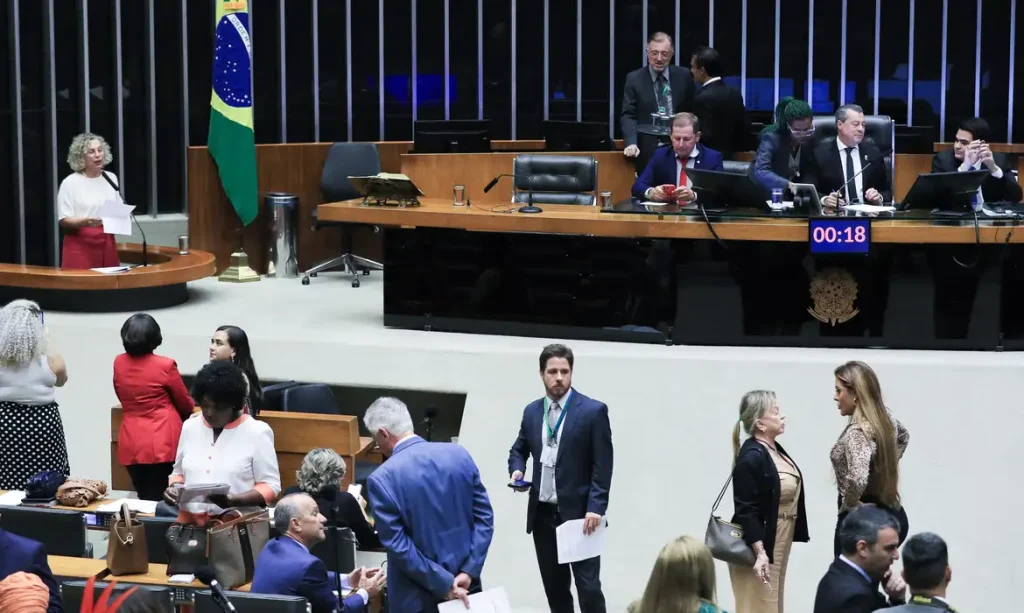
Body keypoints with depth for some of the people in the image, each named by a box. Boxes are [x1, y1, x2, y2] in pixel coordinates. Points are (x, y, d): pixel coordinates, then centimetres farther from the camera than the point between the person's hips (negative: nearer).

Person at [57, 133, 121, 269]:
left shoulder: (111, 178, 11)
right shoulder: (70, 182, -6)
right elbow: (64, 221, -8)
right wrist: (86, 221, -25)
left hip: (106, 244, 5)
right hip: (81, 245, -5)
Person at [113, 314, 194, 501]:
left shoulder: (118, 363, 2)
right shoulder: (166, 366, -10)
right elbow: (186, 405, 3)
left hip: (131, 444, 4)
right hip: (162, 443, -4)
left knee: (144, 498, 10)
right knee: (159, 499, -1)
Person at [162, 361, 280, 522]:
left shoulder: (257, 432, 0)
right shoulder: (190, 427, 13)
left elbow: (270, 485, -1)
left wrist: (233, 500, -15)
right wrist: (174, 488, 3)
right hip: (189, 522, 4)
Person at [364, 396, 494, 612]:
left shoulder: (382, 479, -16)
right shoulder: (459, 454, -2)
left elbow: (398, 545, -18)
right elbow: (484, 517, -2)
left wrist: (445, 585, -14)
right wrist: (469, 571, -5)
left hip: (418, 595, -4)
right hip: (464, 583, 4)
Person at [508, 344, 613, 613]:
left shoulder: (593, 410, -7)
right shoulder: (531, 411, 9)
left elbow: (602, 465, -9)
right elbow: (518, 449, 22)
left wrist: (596, 508, -18)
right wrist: (517, 471, -1)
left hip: (579, 512, -5)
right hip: (542, 513, 5)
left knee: (589, 587, -6)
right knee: (554, 586, 12)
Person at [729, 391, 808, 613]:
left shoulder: (774, 449, 8)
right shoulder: (751, 457, -20)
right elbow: (746, 511, -23)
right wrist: (760, 552, -29)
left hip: (779, 540, 9)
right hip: (760, 541, -9)